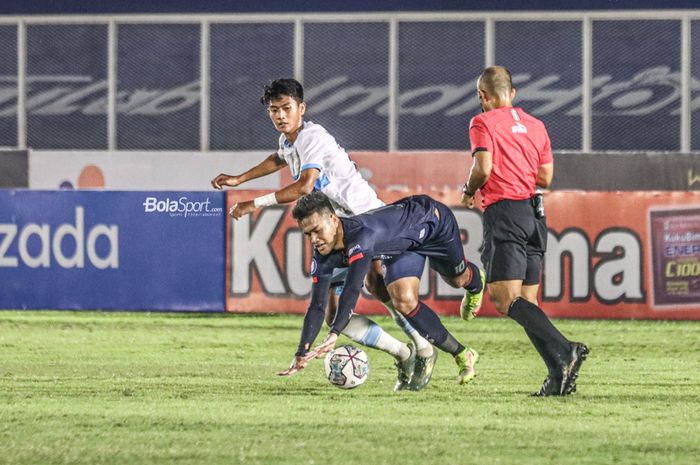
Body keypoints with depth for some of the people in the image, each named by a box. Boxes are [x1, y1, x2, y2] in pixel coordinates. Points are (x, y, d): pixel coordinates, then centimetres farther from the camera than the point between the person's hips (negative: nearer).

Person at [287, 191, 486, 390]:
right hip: (404, 245, 5)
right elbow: (316, 306, -22)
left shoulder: (361, 234, -48)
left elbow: (352, 289, -58)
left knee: (458, 279, 22)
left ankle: (476, 283, 65)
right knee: (404, 302, -15)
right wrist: (302, 354, -31)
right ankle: (462, 356, 5)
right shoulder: (325, 257, -25)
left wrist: (333, 334, -67)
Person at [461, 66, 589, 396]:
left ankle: (564, 351, -31)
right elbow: (546, 176, 16)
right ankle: (559, 377, -5)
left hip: (504, 211, -7)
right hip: (535, 214, 7)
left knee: (506, 298, -13)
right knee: (527, 303, 8)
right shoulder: (535, 125, 17)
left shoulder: (483, 123, -2)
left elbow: (483, 167, -14)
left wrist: (469, 191, 5)